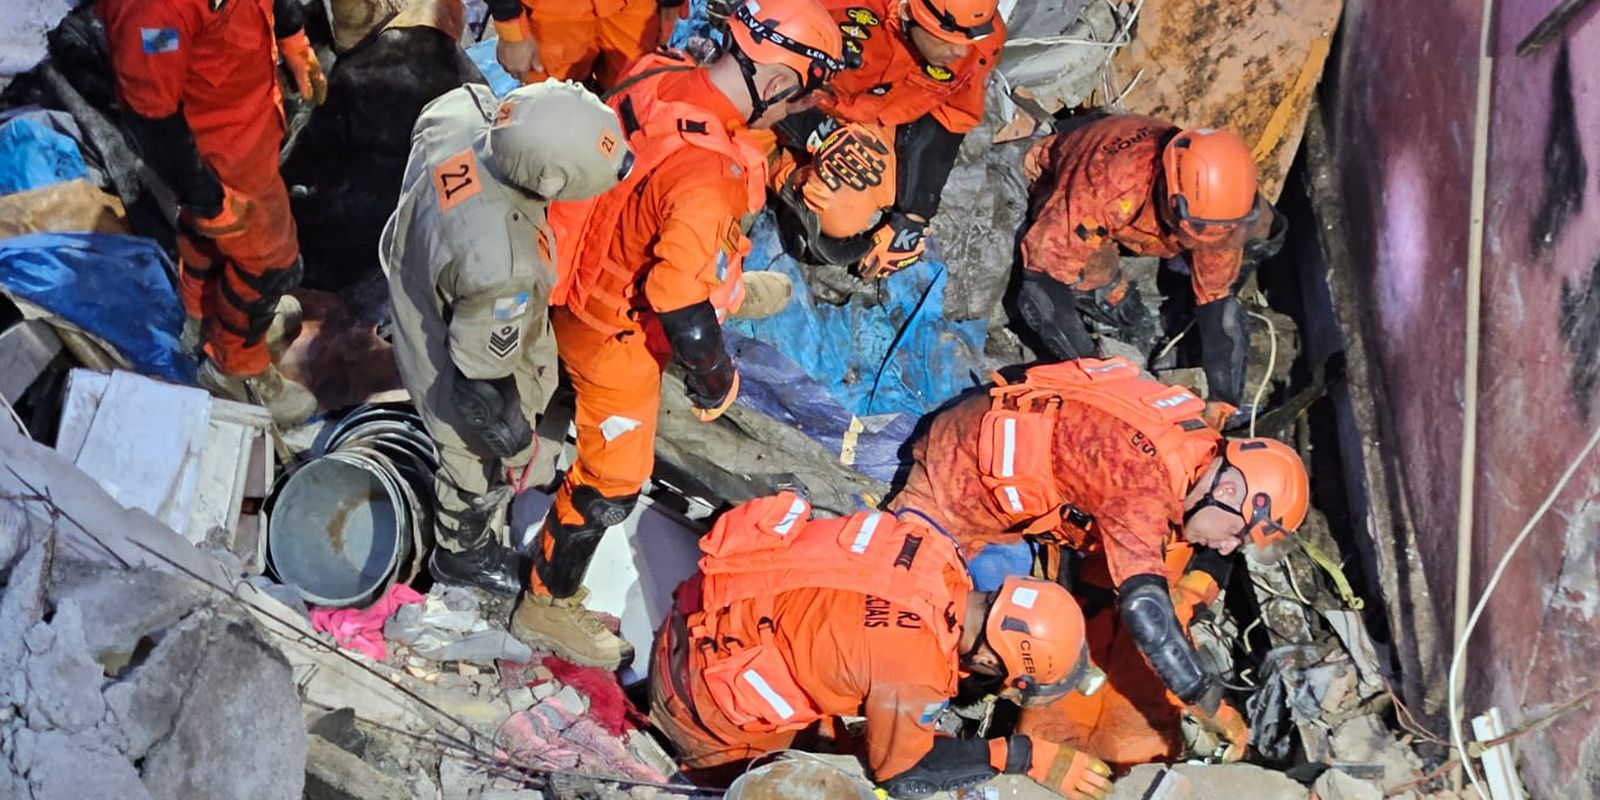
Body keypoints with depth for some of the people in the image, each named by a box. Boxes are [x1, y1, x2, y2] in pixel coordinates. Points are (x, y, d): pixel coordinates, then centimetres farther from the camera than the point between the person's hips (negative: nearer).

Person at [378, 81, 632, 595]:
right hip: (458, 382, -7)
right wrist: (516, 447, -12)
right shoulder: (503, 269, -47)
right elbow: (482, 381, -31)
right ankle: (464, 555, 58)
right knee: (483, 475, 27)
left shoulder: (456, 110, -30)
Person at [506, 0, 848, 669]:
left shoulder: (661, 77, -17)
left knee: (722, 275, 38)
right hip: (618, 333, -9)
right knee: (612, 481, 8)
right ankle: (547, 605, 26)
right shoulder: (706, 175, -41)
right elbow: (680, 307, -35)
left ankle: (735, 294, 74)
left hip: (599, 267, 9)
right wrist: (716, 383, -16)